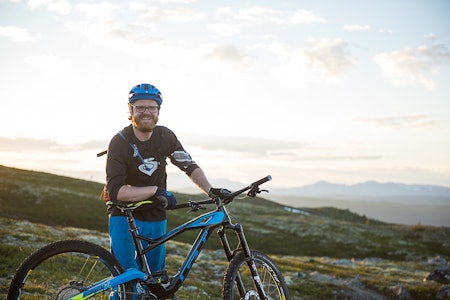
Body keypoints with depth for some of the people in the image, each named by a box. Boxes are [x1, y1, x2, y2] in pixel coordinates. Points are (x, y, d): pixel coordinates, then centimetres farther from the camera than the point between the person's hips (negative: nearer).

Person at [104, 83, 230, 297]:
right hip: (125, 216, -4)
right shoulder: (119, 143, -17)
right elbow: (115, 191, -23)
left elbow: (190, 166, 4)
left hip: (155, 217, 4)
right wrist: (155, 190, -28)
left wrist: (210, 190, -12)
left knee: (154, 275, 9)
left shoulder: (165, 137, -4)